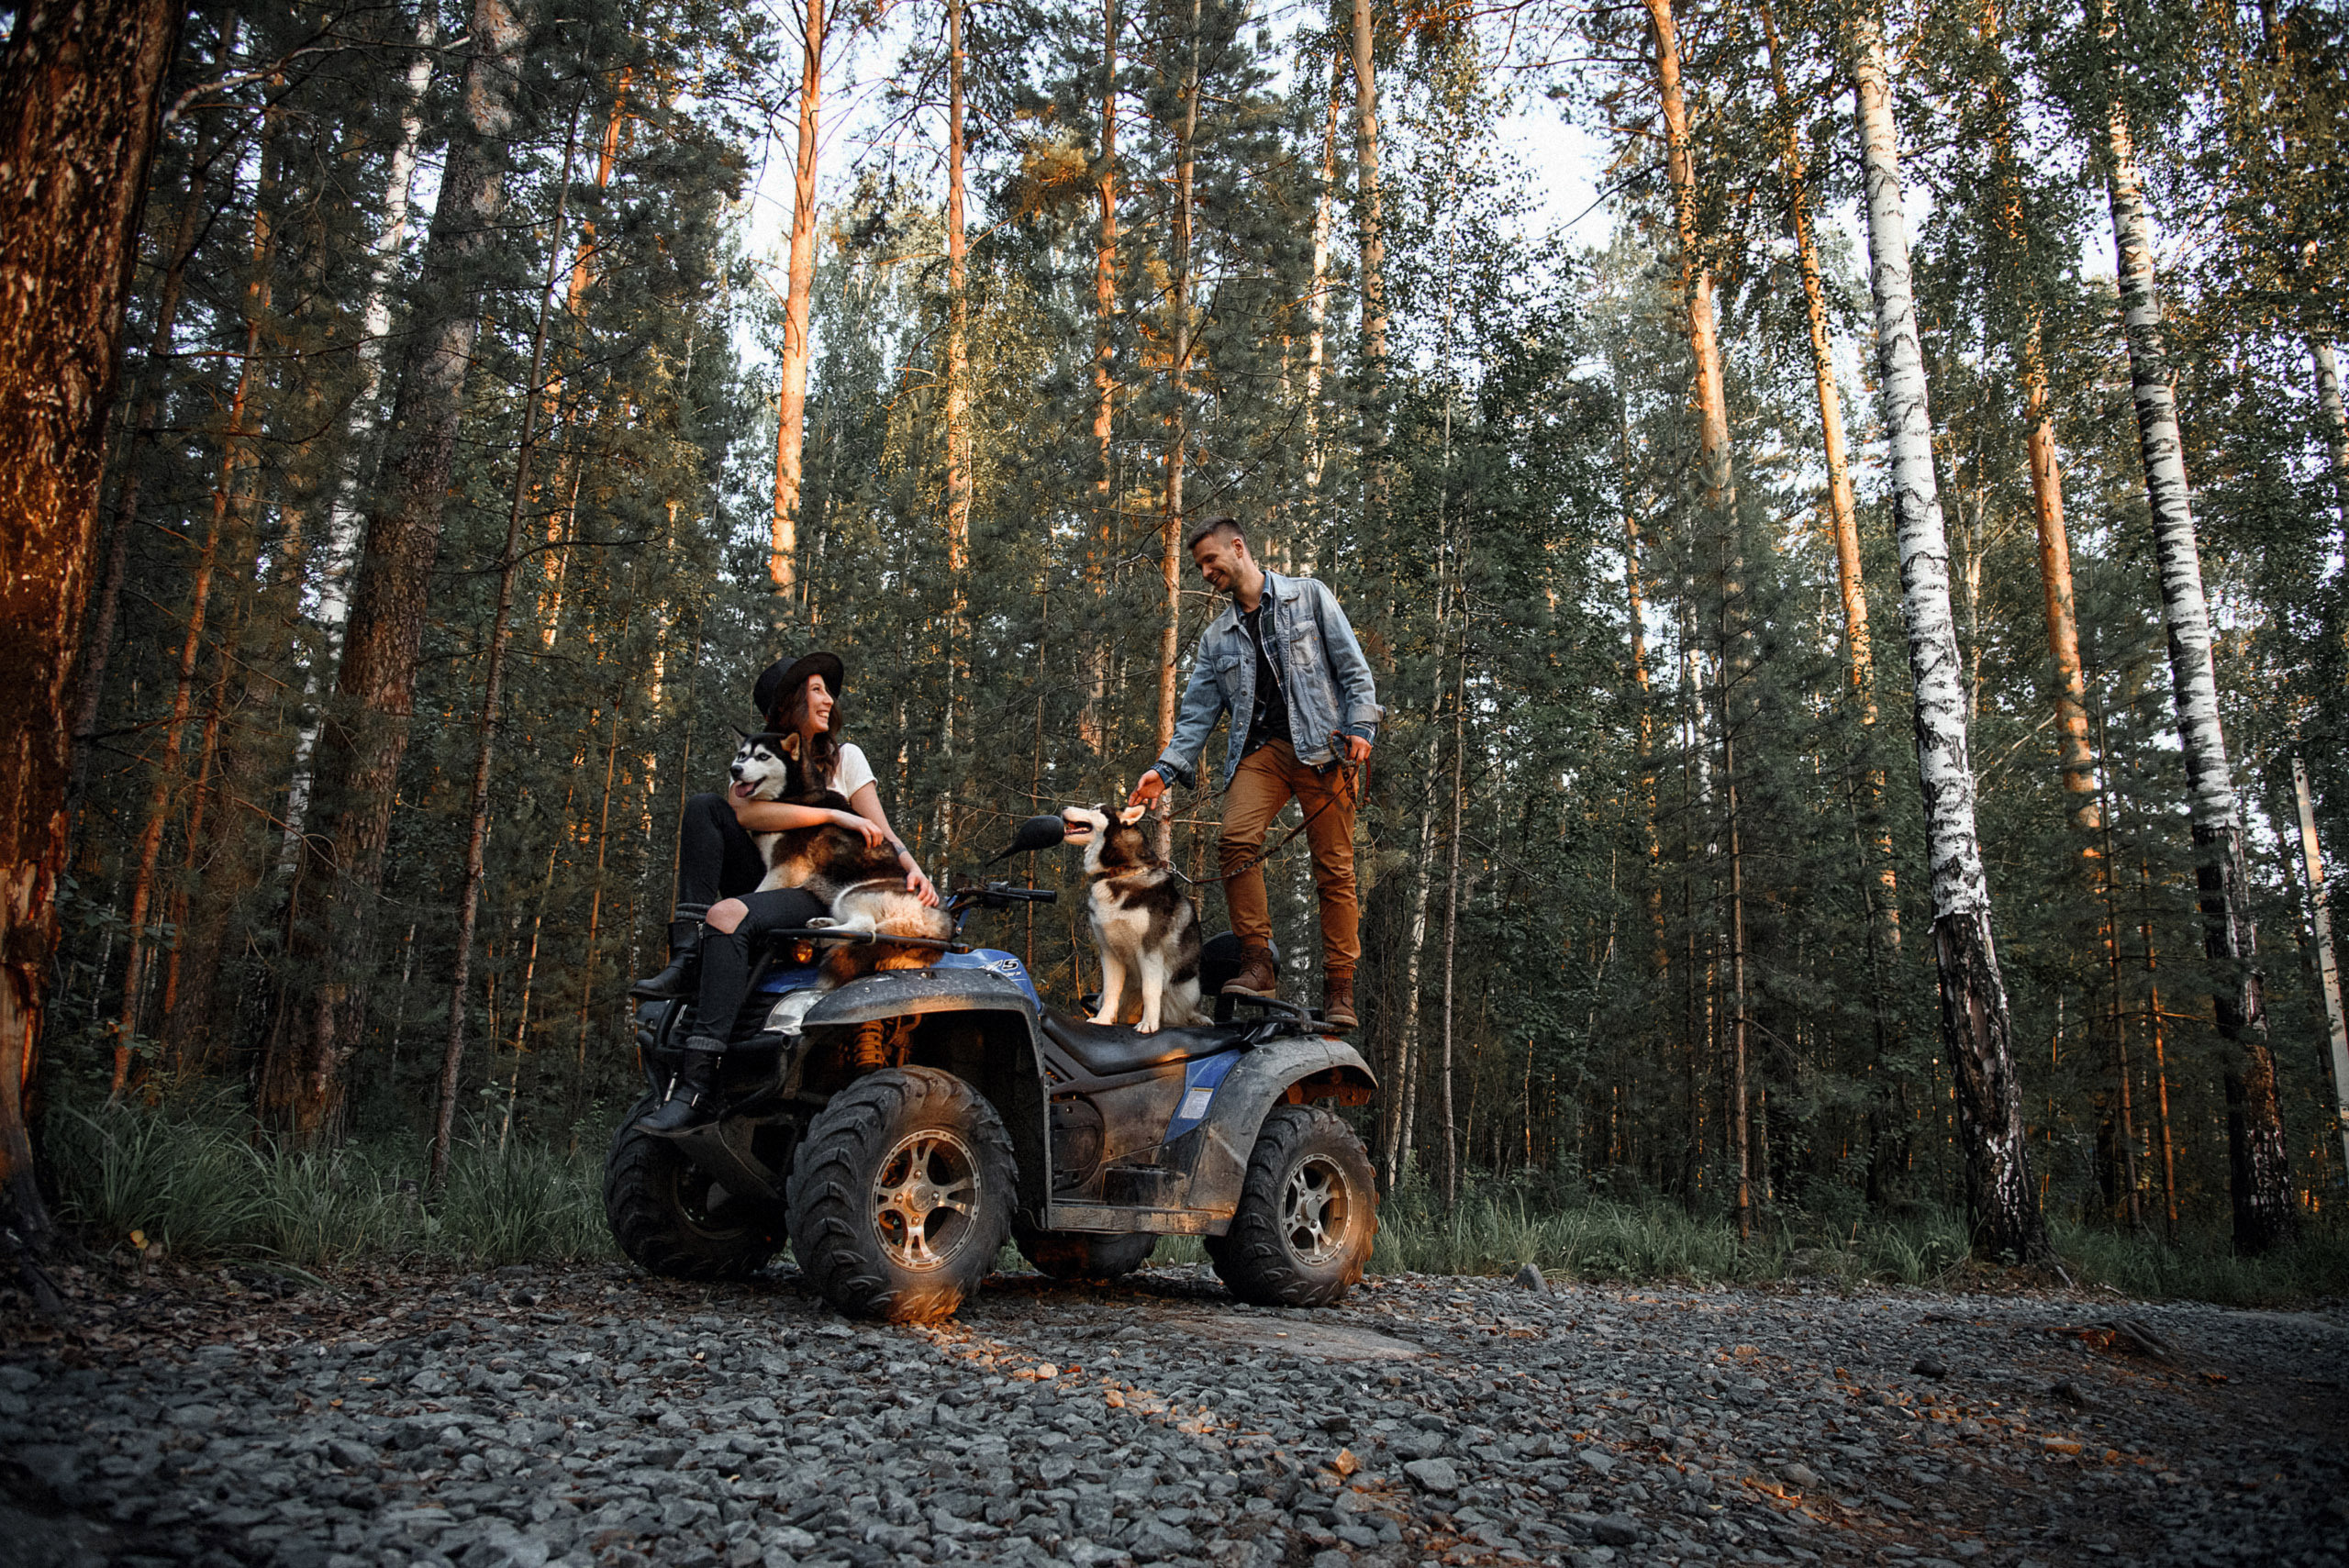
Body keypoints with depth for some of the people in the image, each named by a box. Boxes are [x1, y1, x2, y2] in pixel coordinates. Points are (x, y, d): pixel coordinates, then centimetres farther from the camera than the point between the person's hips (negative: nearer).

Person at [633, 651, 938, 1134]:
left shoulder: (844, 755, 11)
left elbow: (881, 833, 5)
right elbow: (745, 812, -9)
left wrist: (913, 869, -16)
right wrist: (834, 815, -18)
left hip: (820, 895, -4)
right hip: (766, 883, 4)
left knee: (729, 916, -33)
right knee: (704, 807, -13)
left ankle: (698, 1086, -44)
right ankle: (687, 960, -26)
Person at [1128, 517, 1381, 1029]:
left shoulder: (1309, 596, 12)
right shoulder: (1216, 637, 23)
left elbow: (1352, 667, 6)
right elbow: (1197, 714, 16)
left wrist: (1360, 726, -9)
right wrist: (1167, 768, 1)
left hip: (1320, 744, -3)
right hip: (1259, 749, 3)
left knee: (1334, 868, -7)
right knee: (1236, 841, -23)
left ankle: (1339, 990, -1)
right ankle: (1258, 966, -19)